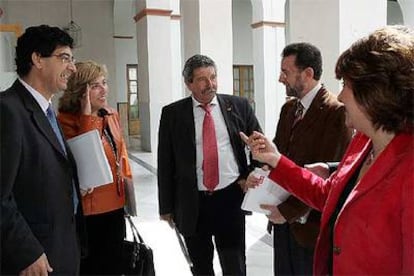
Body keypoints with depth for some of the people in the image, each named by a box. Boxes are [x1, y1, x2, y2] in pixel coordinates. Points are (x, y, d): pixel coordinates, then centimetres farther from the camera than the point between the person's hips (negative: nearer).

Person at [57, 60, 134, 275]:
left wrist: (127, 181, 9)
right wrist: (87, 116, -26)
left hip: (115, 203, 6)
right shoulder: (67, 120, -14)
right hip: (89, 208, -6)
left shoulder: (112, 115, 6)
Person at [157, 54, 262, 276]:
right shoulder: (172, 113, -1)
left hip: (231, 197, 0)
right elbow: (165, 163, 1)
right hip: (192, 203, 1)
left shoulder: (239, 106, 1)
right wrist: (166, 206, 1)